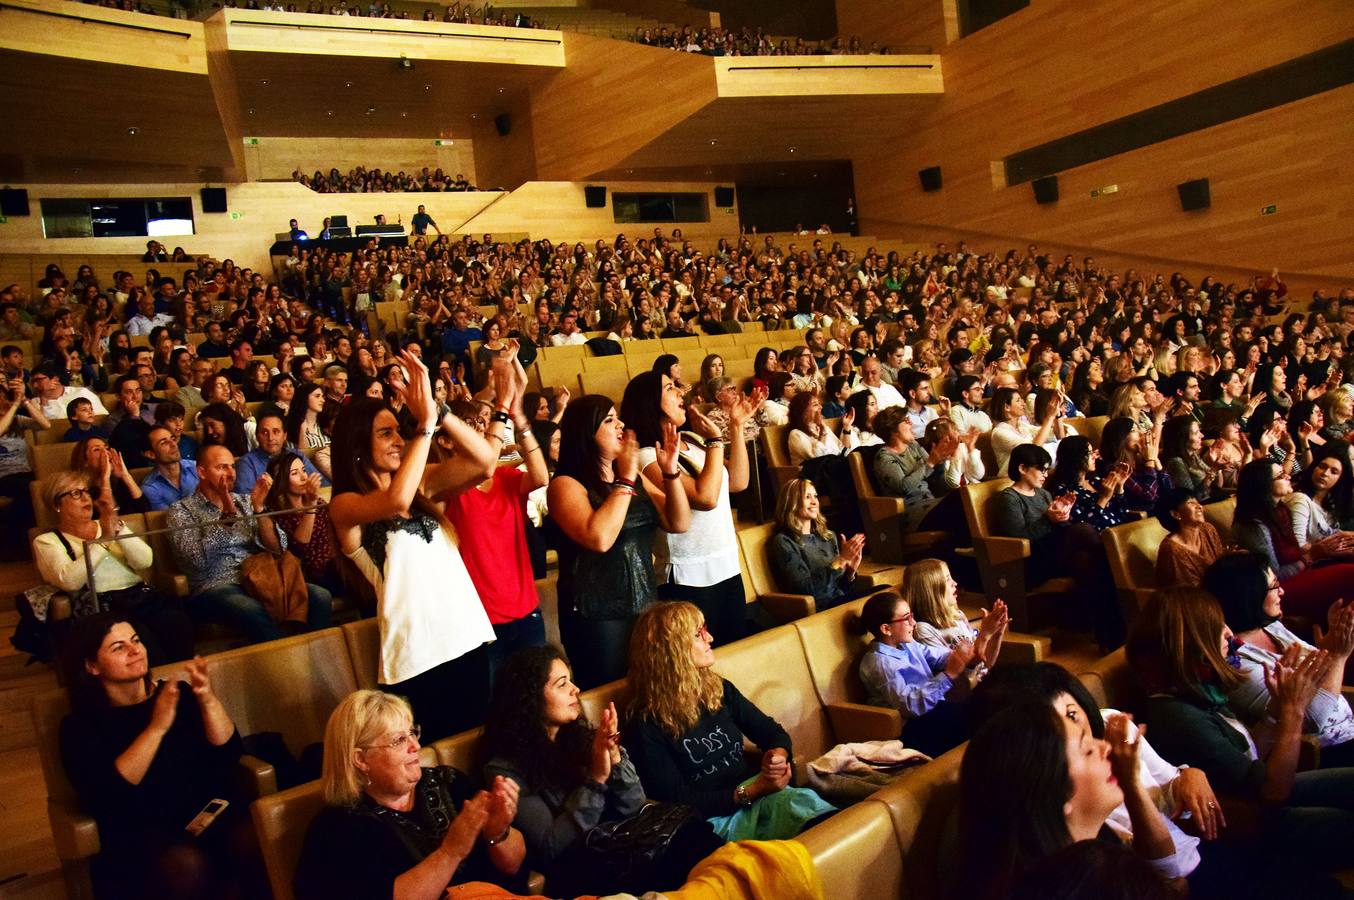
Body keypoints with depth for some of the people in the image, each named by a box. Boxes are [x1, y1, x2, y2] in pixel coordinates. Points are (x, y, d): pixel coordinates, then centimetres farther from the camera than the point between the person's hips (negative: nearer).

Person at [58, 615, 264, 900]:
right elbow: (103, 796, -11)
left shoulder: (179, 693, 13)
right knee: (186, 865, -34)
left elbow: (229, 753, 4)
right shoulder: (80, 725, 5)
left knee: (258, 843, -29)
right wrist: (156, 728, -18)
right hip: (141, 832, -2)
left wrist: (208, 700, -11)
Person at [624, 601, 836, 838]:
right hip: (712, 819, -6)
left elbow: (774, 733, 19)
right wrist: (752, 791, -19)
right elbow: (677, 803, -10)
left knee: (806, 802, -31)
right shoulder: (646, 723, -7)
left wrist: (778, 755, -7)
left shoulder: (719, 689, 12)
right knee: (805, 804, -34)